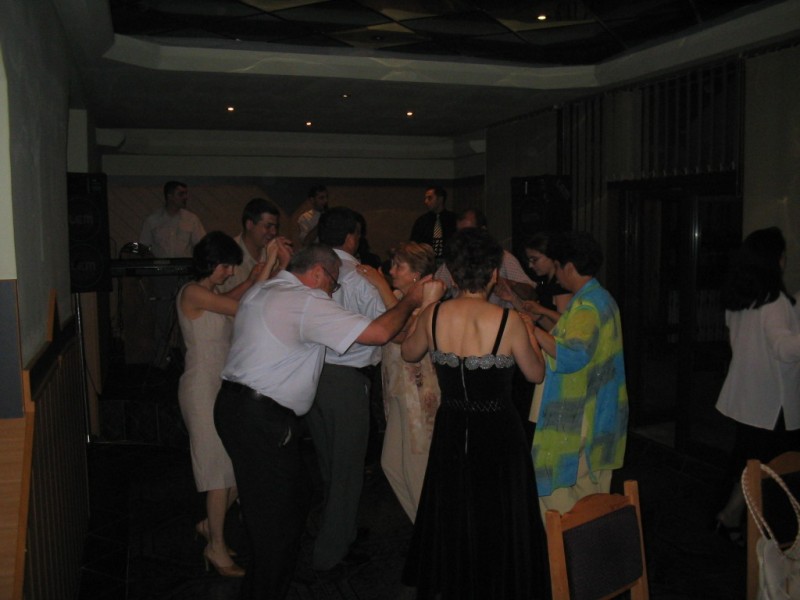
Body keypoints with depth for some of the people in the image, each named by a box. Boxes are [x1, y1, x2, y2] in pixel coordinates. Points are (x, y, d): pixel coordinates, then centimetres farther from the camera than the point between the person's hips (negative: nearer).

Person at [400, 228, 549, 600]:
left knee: (452, 517, 25)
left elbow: (408, 353, 8)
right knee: (498, 519, 18)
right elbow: (536, 374, -4)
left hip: (450, 431, 4)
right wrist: (529, 332, 11)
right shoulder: (509, 321, -20)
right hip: (498, 433, -3)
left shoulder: (433, 315, -13)